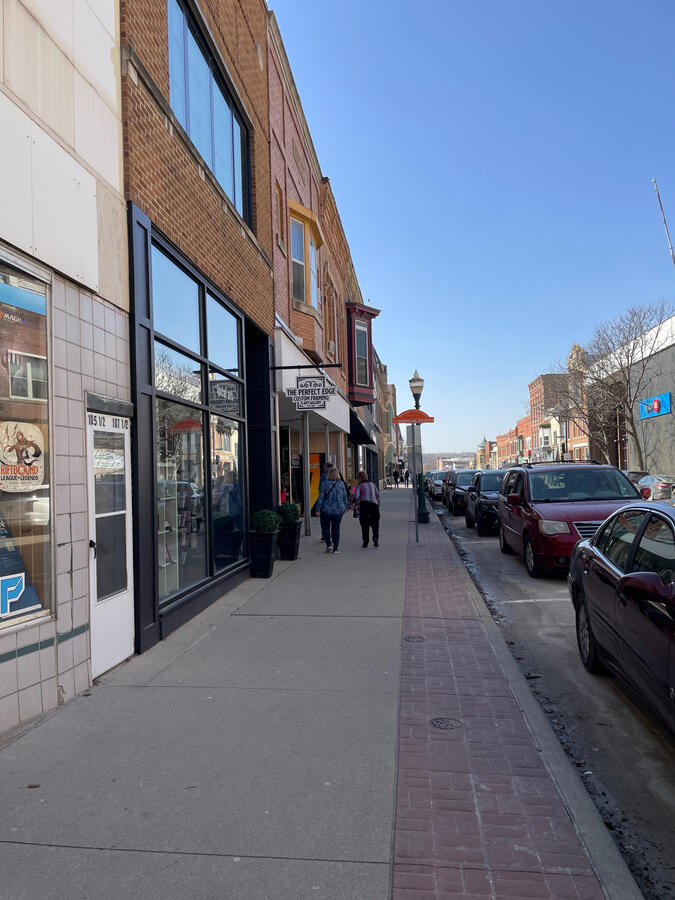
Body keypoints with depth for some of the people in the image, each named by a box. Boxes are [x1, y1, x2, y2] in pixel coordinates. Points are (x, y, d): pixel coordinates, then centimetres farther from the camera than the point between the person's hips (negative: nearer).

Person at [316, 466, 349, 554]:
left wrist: (318, 508, -3)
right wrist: (344, 507, 17)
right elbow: (345, 497, 5)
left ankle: (328, 544, -2)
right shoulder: (341, 483, -2)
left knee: (325, 527, 13)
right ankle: (335, 548, 7)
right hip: (338, 510, 2)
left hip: (326, 510, -2)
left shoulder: (325, 483, -9)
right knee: (336, 528, 8)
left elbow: (321, 497, -9)